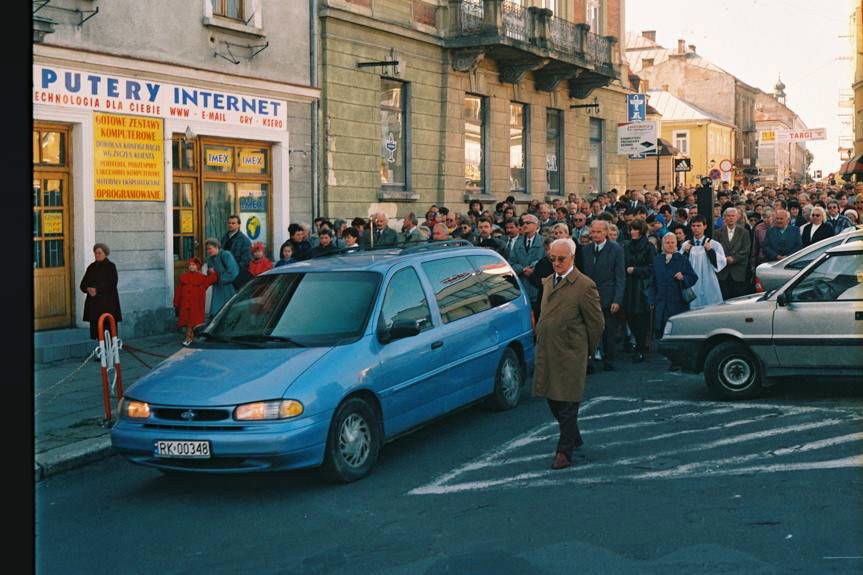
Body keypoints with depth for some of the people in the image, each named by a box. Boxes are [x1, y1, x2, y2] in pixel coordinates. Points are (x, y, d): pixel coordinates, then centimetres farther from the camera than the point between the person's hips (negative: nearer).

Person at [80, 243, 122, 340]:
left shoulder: (110, 266, -1)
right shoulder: (91, 267, 15)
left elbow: (112, 284, -10)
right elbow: (83, 284, 13)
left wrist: (97, 290, -16)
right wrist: (88, 289, -9)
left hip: (107, 303, -5)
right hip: (93, 303, 5)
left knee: (108, 327, -10)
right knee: (95, 327, 1)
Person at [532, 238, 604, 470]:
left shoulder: (584, 286, -12)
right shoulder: (548, 282, 12)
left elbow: (596, 323, -6)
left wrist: (587, 350, 2)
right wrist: (541, 340, 18)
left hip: (570, 354, -7)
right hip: (547, 353, 8)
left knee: (567, 404, -2)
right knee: (552, 399, 14)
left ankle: (564, 451, 6)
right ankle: (574, 438, 33)